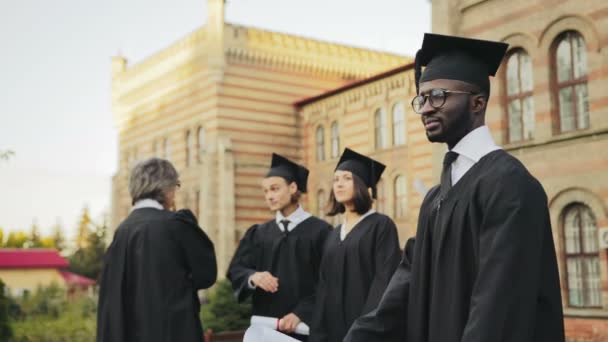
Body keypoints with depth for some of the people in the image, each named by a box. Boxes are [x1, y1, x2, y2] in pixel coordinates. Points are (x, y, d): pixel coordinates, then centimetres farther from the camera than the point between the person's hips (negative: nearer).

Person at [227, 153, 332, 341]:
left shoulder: (320, 230, -2)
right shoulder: (258, 233, 11)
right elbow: (235, 269, 4)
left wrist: (300, 314, -18)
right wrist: (253, 276, -18)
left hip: (305, 325, -3)